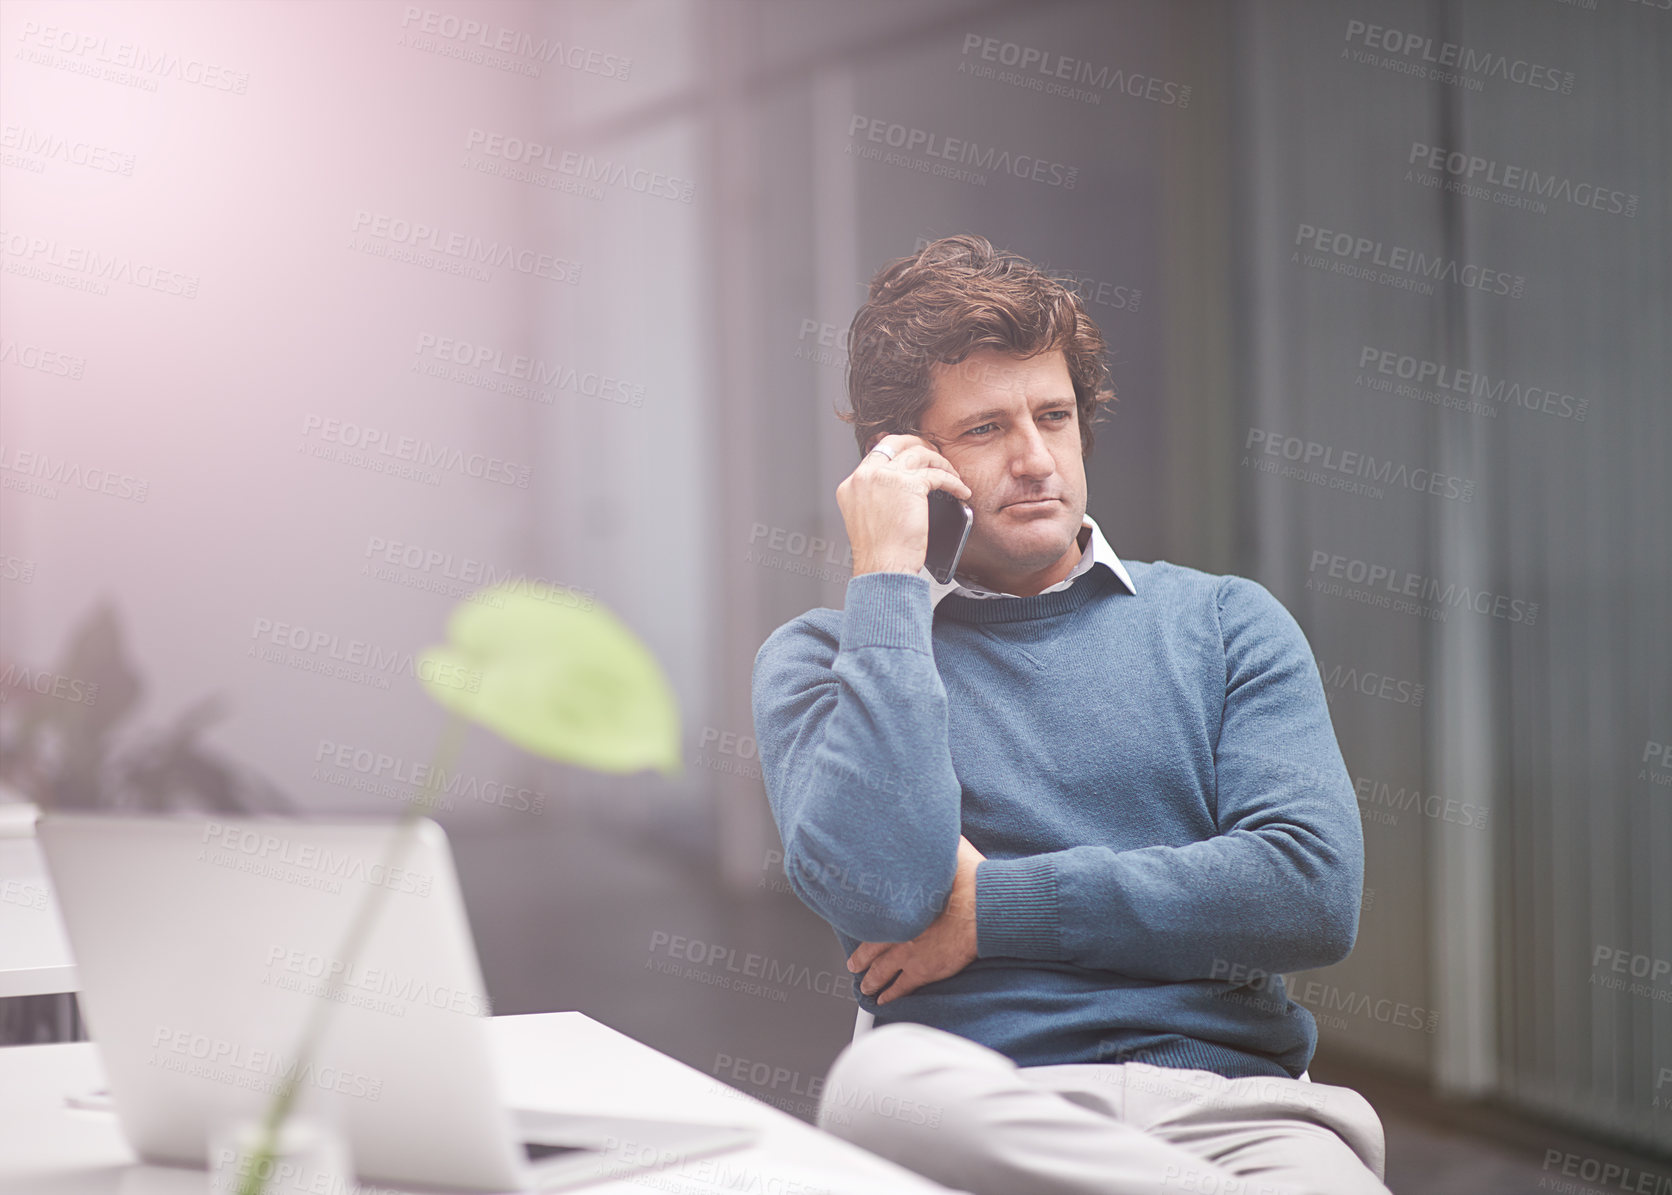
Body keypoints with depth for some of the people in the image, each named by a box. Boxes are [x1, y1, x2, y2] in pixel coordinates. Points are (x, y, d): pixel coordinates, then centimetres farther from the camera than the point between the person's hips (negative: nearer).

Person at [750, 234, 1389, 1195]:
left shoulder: (1225, 621, 18)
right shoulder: (820, 658, 15)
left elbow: (1315, 891, 2)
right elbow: (880, 890, -7)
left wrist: (996, 905, -1)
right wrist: (889, 577, 0)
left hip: (1226, 1098, -2)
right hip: (981, 1110, 2)